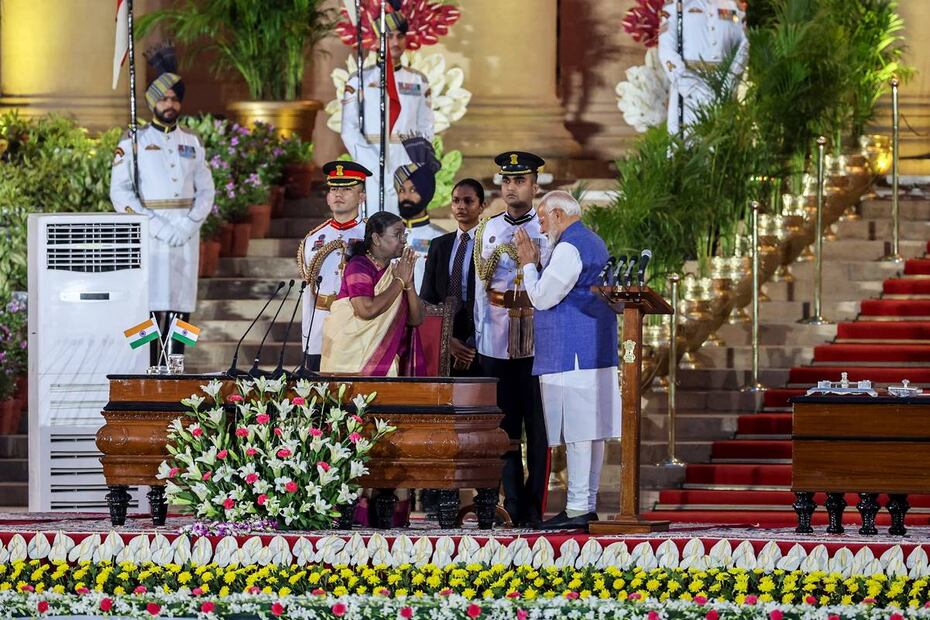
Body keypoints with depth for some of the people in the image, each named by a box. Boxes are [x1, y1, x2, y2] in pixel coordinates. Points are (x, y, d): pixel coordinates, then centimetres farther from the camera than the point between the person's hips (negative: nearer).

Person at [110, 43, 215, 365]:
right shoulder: (133, 142, 2)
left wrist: (188, 224, -7)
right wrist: (157, 226, -13)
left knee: (180, 311, 1)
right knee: (149, 312, -10)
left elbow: (205, 190, 11)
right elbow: (120, 192, -4)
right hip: (148, 238, -4)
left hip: (185, 237, 4)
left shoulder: (192, 142, 14)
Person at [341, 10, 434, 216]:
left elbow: (426, 130, 14)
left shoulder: (418, 81, 14)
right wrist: (378, 170, -11)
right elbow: (349, 131, -1)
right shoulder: (360, 80, 4)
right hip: (371, 165, -3)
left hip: (408, 165, 3)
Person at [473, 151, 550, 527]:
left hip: (537, 342, -3)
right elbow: (481, 287, 14)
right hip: (496, 344, 3)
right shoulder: (486, 232, 11)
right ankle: (513, 506, 7)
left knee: (538, 427, -2)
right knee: (505, 426, 4)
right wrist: (478, 339, 11)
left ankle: (535, 506, 2)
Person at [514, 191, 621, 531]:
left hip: (572, 357, -10)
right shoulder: (594, 244, 20)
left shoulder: (569, 248, -13)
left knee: (577, 431, -10)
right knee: (592, 430, 9)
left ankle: (577, 508, -12)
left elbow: (542, 298, -11)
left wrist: (529, 264, 2)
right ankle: (588, 503, 12)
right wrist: (536, 264, 18)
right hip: (597, 353, 10)